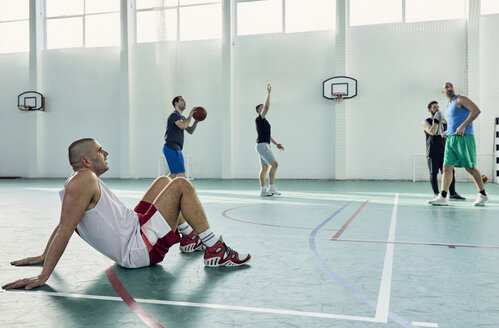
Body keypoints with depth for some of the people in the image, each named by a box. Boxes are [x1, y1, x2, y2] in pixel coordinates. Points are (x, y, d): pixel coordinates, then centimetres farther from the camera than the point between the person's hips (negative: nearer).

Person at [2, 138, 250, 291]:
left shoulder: (78, 183, 11)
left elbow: (63, 227, 18)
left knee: (164, 181, 23)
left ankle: (189, 238, 30)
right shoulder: (84, 179, -18)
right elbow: (64, 230, -24)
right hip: (140, 249, -11)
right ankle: (216, 251, -12)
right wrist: (43, 276, -26)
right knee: (181, 185, -15)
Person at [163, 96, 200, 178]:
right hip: (171, 148, -10)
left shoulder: (182, 117, 20)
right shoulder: (174, 115, -10)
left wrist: (196, 121, 4)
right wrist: (190, 116, -13)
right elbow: (183, 126, -27)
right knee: (181, 173, -13)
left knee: (175, 173, 18)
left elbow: (190, 131, 18)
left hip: (176, 149, 10)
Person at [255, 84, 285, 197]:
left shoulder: (264, 121, 21)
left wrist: (276, 144, 20)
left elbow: (268, 135, 25)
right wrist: (268, 92, -15)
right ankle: (271, 188, -11)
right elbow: (267, 106, -20)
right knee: (274, 164, -12)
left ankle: (263, 190, 7)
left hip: (265, 145, 10)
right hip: (262, 145, -10)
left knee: (264, 168, 7)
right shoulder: (259, 119, -8)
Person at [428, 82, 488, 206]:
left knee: (470, 167, -2)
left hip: (464, 138, -8)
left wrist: (463, 126, -21)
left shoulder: (460, 99, -3)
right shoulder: (449, 105, 21)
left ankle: (483, 195, 14)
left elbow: (476, 110, -16)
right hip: (451, 139, 8)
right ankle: (442, 197, -2)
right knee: (447, 167, -1)